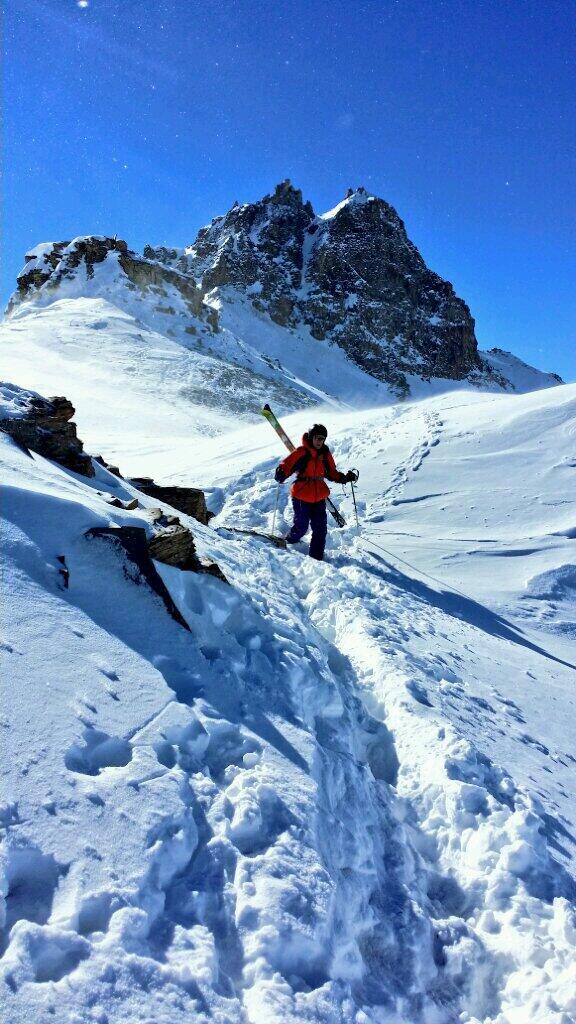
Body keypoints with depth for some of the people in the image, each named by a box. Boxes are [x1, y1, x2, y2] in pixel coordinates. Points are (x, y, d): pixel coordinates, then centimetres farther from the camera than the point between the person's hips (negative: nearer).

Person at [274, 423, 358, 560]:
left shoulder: (325, 454, 6)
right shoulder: (301, 452, -10)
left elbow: (331, 472, 16)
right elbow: (287, 464, -14)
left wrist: (345, 478, 2)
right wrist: (281, 474, -35)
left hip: (319, 497, 5)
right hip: (301, 496, -5)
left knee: (320, 528, 1)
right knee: (301, 526, 3)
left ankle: (316, 557, 10)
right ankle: (289, 542, 34)